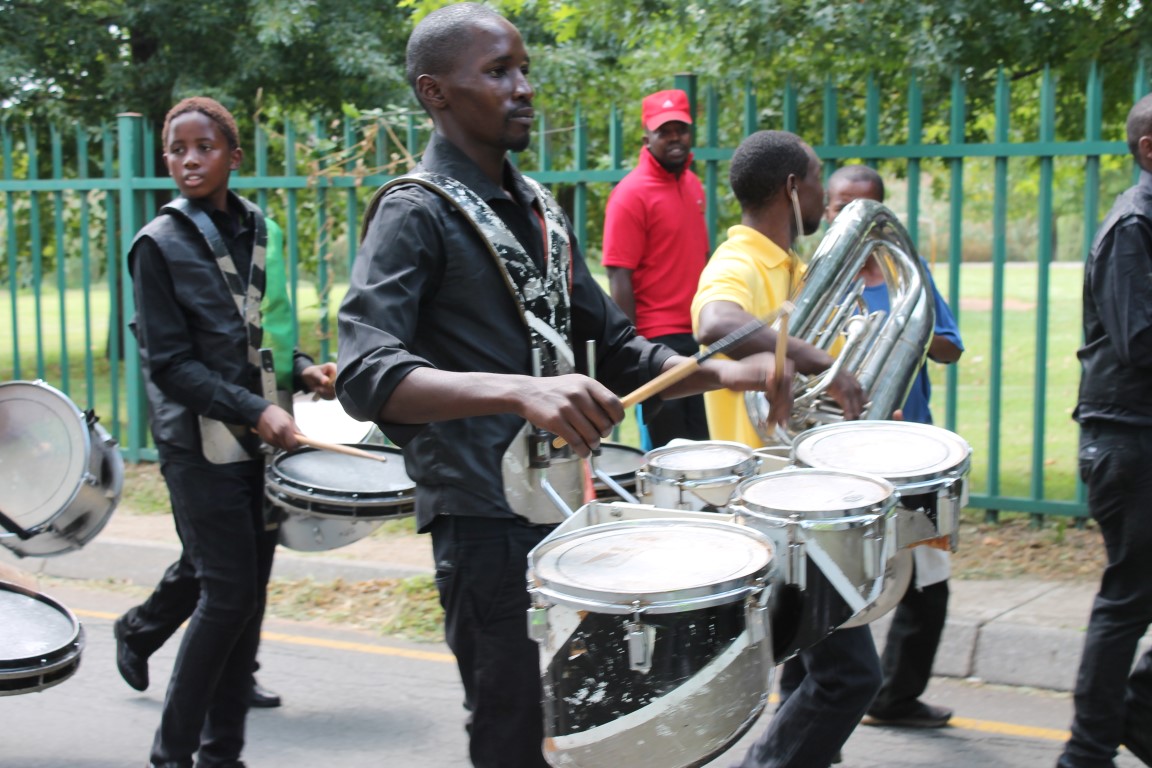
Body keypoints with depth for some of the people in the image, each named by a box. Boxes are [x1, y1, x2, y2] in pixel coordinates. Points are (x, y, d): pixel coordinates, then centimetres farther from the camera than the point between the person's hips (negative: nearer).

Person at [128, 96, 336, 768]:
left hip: (264, 437, 6)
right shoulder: (160, 245, -7)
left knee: (250, 593, 7)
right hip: (202, 446, -6)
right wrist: (254, 410, -22)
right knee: (228, 593, -7)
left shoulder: (257, 229, 10)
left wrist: (301, 369, 3)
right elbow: (170, 364, -12)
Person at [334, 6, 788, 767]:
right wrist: (522, 392, -40)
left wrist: (723, 372, 0)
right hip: (485, 515, -8)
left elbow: (613, 345, 17)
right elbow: (364, 374, -26)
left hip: (565, 502, 8)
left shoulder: (539, 208, 13)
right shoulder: (415, 212, -11)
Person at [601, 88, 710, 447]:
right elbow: (620, 278, -15)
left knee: (704, 441, 13)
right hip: (658, 340, -8)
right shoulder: (631, 194, -12)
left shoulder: (694, 185, 11)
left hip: (698, 336, 8)